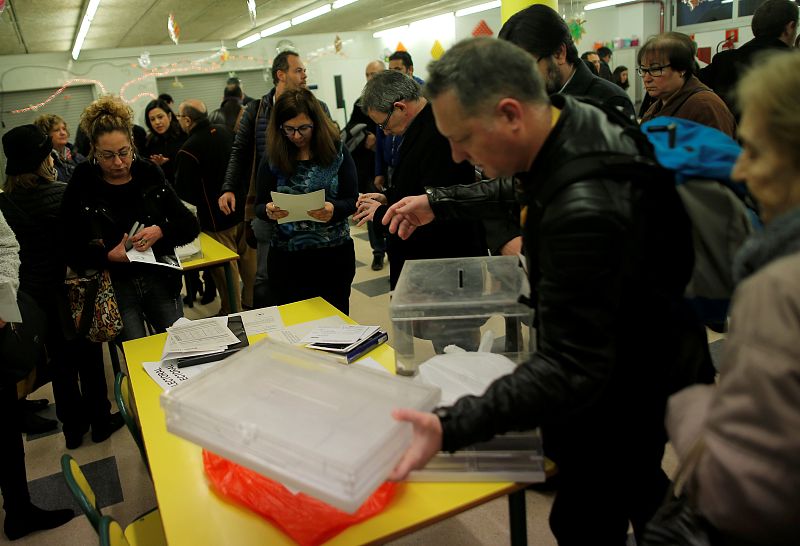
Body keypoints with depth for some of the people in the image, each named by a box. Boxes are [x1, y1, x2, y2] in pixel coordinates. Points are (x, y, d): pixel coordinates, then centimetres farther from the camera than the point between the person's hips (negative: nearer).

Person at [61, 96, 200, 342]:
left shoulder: (149, 174, 2)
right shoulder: (82, 185, -3)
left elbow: (191, 226, 2)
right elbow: (71, 252, -3)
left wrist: (160, 231, -16)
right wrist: (109, 256, -19)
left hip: (159, 278, 2)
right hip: (113, 285, -2)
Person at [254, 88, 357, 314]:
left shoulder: (336, 152, -3)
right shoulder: (273, 158, 0)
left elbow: (353, 200, -3)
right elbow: (259, 205, 3)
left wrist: (333, 210, -24)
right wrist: (269, 211, -20)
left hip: (334, 253, 0)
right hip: (287, 257, 1)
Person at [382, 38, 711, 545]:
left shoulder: (583, 209, -39)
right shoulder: (574, 115, -10)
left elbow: (571, 369, -37)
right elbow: (522, 191, 12)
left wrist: (452, 428, -44)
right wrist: (439, 203, 10)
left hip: (623, 400, -9)